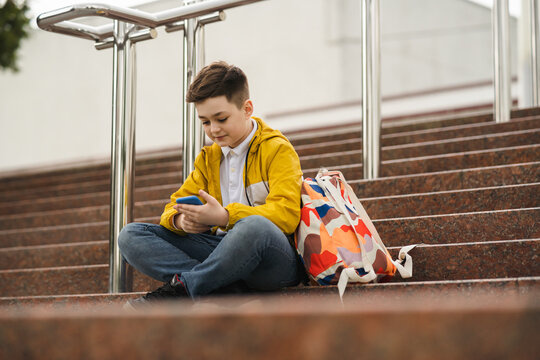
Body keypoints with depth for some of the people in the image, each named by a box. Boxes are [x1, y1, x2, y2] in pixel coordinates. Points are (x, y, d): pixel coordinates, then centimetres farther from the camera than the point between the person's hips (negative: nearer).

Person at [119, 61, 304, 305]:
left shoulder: (277, 150, 0)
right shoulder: (208, 158, 20)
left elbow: (286, 213, -15)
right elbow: (175, 206, 16)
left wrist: (224, 216, -27)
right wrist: (181, 220, -11)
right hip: (222, 250, 6)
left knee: (253, 227, -43)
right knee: (131, 235, -9)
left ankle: (181, 287, -22)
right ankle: (226, 289, -27)